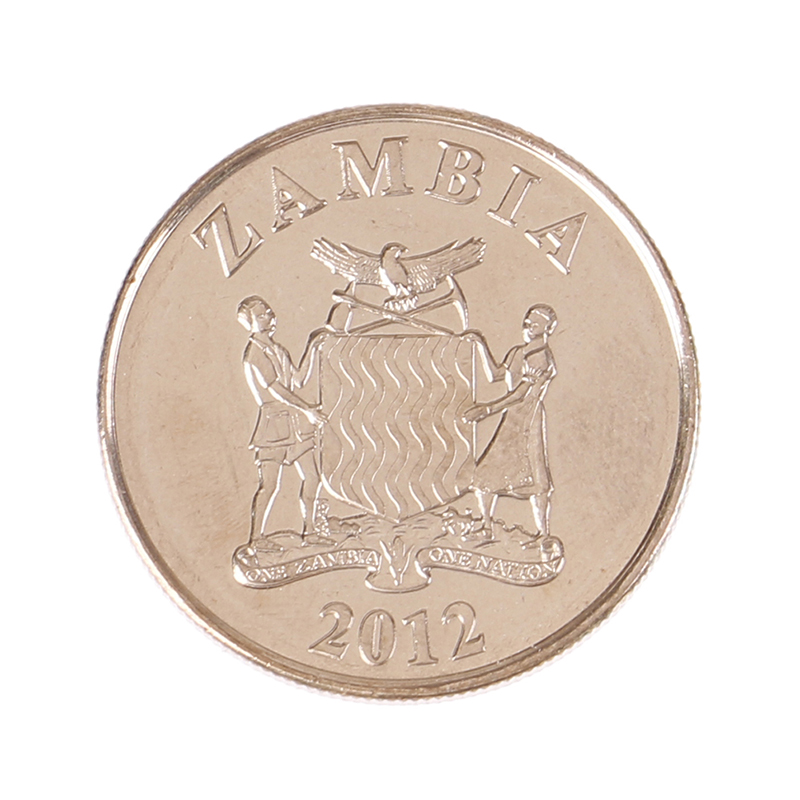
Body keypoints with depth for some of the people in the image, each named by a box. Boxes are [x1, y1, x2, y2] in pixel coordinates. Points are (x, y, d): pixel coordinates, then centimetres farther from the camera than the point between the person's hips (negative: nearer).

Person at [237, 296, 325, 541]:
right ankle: (255, 539, -2)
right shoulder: (254, 353, -10)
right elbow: (275, 390, -16)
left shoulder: (277, 350, 16)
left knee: (311, 478, 7)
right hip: (273, 422, -8)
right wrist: (307, 409, -16)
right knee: (269, 485, -8)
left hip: (295, 422, 8)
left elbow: (299, 380, 16)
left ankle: (309, 530, 20)